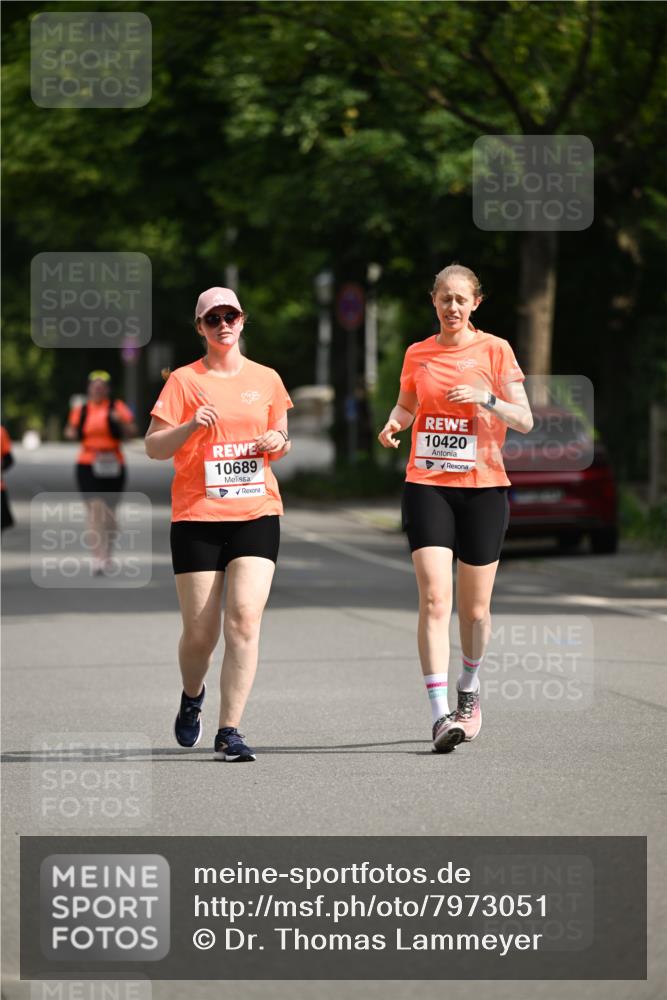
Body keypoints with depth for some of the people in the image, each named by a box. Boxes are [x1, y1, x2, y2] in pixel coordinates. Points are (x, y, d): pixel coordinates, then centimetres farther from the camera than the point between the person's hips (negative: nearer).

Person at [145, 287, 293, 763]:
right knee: (200, 632, 0)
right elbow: (153, 446, -2)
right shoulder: (185, 381, 2)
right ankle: (192, 696, 35)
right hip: (197, 516, -1)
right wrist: (191, 427, -19)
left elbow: (281, 439, 22)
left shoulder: (266, 379, 10)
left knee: (244, 618, -15)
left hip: (257, 513, 1)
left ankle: (229, 732, -11)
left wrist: (278, 442, -1)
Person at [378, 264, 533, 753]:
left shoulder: (495, 350, 0)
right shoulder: (418, 354, 8)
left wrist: (486, 398, -21)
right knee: (434, 598, -14)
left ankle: (470, 686, 37)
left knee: (474, 606, 8)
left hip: (483, 487, -1)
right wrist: (394, 423, 3)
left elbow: (524, 420, -3)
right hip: (427, 484, 1)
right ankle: (440, 713, -19)